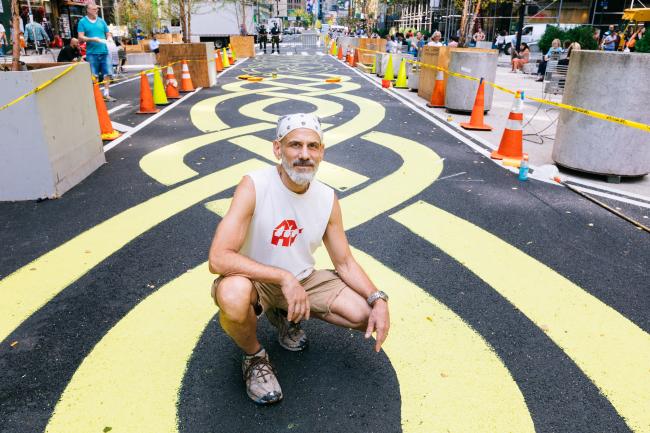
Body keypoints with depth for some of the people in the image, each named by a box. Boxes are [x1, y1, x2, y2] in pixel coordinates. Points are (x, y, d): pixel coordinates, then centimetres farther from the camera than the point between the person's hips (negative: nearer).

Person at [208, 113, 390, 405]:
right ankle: (254, 356, -2)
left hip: (303, 280, 5)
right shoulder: (254, 186, -24)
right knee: (233, 297, -39)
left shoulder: (328, 199, -8)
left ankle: (286, 317, 17)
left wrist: (378, 300, -15)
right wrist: (284, 277, -36)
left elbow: (344, 263, 0)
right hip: (254, 281, -4)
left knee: (366, 316, -9)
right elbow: (218, 258, -32)